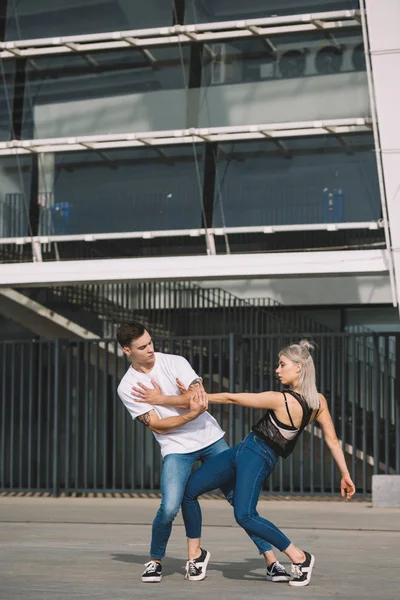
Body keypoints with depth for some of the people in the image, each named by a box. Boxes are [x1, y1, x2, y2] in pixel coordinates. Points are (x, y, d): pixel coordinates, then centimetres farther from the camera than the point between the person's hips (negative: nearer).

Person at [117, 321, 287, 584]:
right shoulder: (127, 388, -4)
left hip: (211, 438, 1)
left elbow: (200, 399, -12)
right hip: (176, 448, -1)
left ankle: (271, 561, 3)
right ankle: (155, 561, 7)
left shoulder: (175, 362, -2)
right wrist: (191, 414, -23)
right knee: (169, 508, -19)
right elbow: (157, 425, -10)